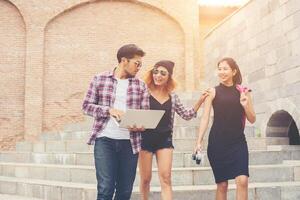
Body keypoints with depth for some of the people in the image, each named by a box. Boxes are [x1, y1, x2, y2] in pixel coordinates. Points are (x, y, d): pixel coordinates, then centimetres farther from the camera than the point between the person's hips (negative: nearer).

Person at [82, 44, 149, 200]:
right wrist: (109, 110, -14)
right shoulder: (100, 79, 4)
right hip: (105, 139, -2)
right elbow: (87, 105, 3)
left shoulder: (141, 85, 9)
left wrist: (140, 125, -16)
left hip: (129, 142, 3)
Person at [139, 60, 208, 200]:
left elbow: (186, 115, 13)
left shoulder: (172, 97, 7)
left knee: (165, 178, -5)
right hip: (145, 139, -2)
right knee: (145, 179, 6)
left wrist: (200, 101, 4)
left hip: (164, 139, 2)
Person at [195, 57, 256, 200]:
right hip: (217, 142, -1)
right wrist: (199, 141, -9)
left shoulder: (243, 91, 6)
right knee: (222, 184, 6)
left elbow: (252, 119, 9)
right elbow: (205, 117, -1)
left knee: (242, 180, -14)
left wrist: (245, 106, -11)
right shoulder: (213, 92, 1)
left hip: (238, 142, 1)